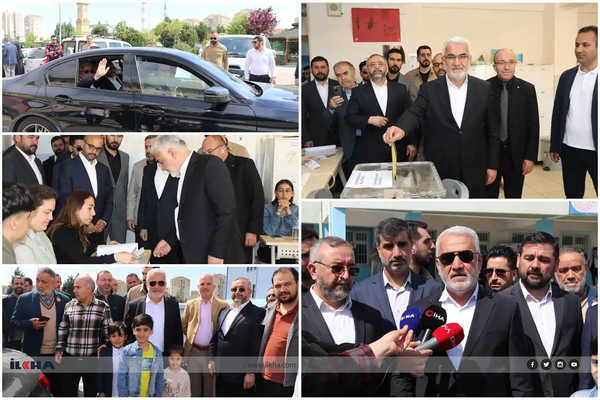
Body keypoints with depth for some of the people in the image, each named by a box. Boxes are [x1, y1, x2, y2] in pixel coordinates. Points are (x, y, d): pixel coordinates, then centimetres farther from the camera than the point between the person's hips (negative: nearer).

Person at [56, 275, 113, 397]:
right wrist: (59, 351, 4)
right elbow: (62, 330, 8)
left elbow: (108, 332, 0)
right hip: (70, 358, 2)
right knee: (68, 392, 4)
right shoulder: (69, 306, 3)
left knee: (91, 392, 7)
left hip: (93, 358, -2)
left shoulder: (103, 307, -3)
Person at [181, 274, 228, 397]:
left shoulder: (223, 305, 0)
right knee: (194, 389, 9)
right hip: (193, 352, 2)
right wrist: (191, 336, 5)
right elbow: (183, 326, 14)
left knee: (210, 390, 5)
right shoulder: (190, 304, 7)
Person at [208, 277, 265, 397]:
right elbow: (215, 337, 17)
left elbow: (258, 346, -13)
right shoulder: (223, 311, 14)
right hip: (221, 373, 6)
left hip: (241, 375, -6)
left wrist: (252, 372, -16)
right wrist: (211, 359, 6)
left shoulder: (258, 313, -9)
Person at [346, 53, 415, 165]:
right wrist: (369, 119, -16)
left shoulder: (400, 89, 9)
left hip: (398, 150, 1)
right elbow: (350, 117, 0)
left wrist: (411, 143, 3)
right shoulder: (359, 92, 6)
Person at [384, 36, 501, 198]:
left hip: (474, 171, 1)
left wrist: (492, 165, 3)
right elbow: (414, 113, -13)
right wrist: (400, 128, -36)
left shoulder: (485, 89, 3)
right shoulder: (429, 90, 1)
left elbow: (493, 130, 5)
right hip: (439, 170, -1)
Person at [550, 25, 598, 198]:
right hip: (570, 149, 4)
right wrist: (554, 146, 10)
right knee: (572, 196, 11)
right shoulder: (567, 76, 8)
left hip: (595, 151, -4)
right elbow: (558, 112, 11)